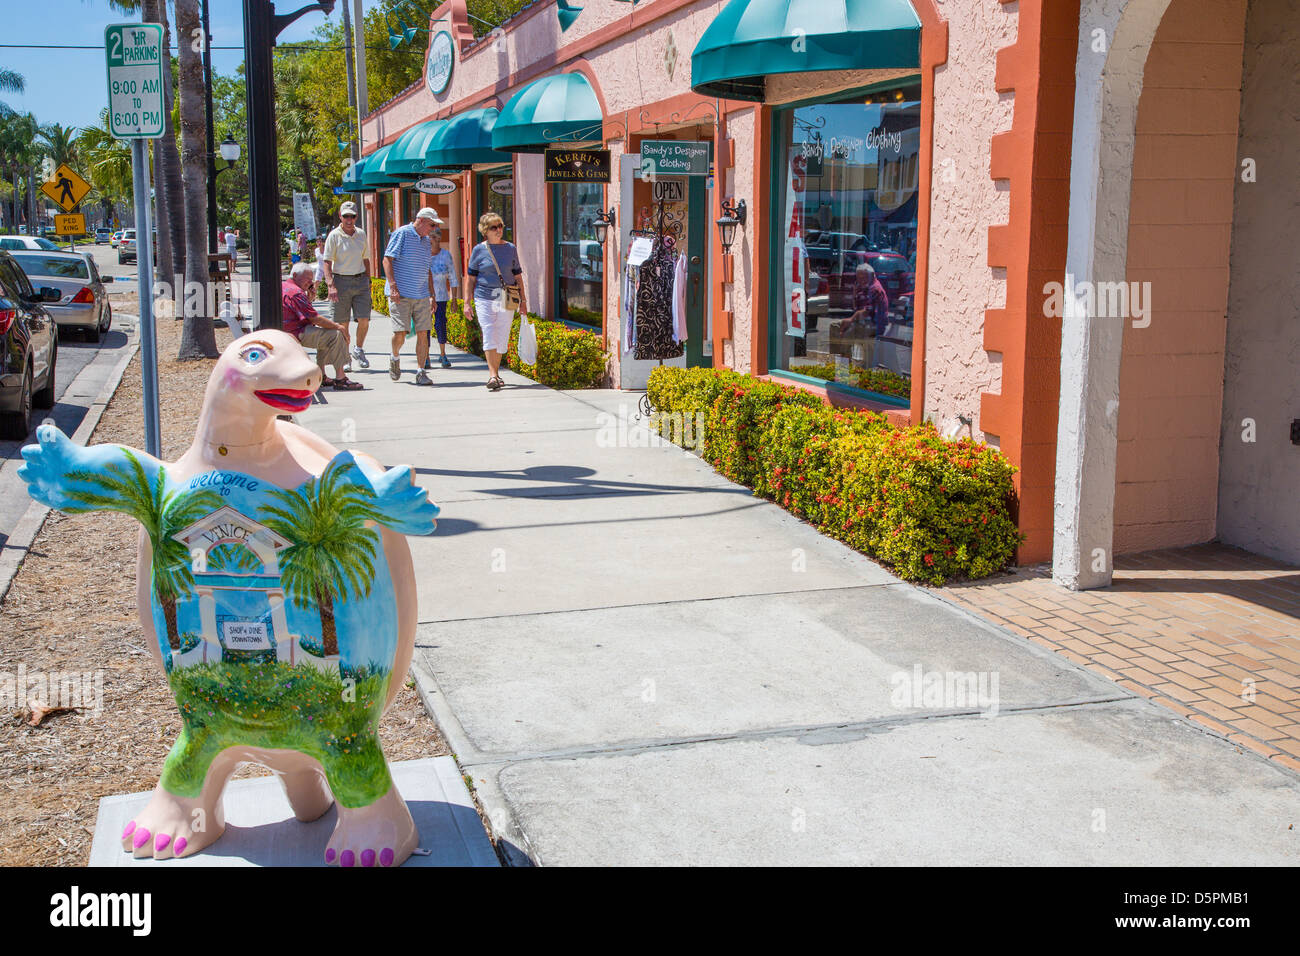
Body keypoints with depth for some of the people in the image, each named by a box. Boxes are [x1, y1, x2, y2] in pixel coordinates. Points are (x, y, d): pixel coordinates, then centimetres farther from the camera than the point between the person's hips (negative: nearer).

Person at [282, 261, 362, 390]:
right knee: (336, 335, -16)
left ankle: (321, 377, 23)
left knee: (326, 334, 27)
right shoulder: (295, 292, -19)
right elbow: (314, 318, -21)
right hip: (298, 334, -11)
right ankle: (340, 380, -18)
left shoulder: (283, 287, 16)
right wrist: (337, 326, -14)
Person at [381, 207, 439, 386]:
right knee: (400, 332, -9)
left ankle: (420, 373, 2)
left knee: (422, 333, -2)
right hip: (401, 295, -6)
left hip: (421, 296, 6)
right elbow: (387, 260, -9)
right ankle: (395, 359, 22)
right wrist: (393, 286, -18)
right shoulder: (402, 234, -4)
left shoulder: (427, 242, 18)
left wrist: (432, 295, 19)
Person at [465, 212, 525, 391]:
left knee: (502, 338, 4)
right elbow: (471, 278, 6)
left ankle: (495, 373, 18)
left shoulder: (510, 249, 9)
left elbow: (518, 276, 14)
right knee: (489, 336, -12)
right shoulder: (479, 250, 3)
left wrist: (523, 300, 11)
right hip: (484, 298, -2)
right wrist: (467, 302, 1)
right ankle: (492, 375, -16)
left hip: (507, 300, 2)